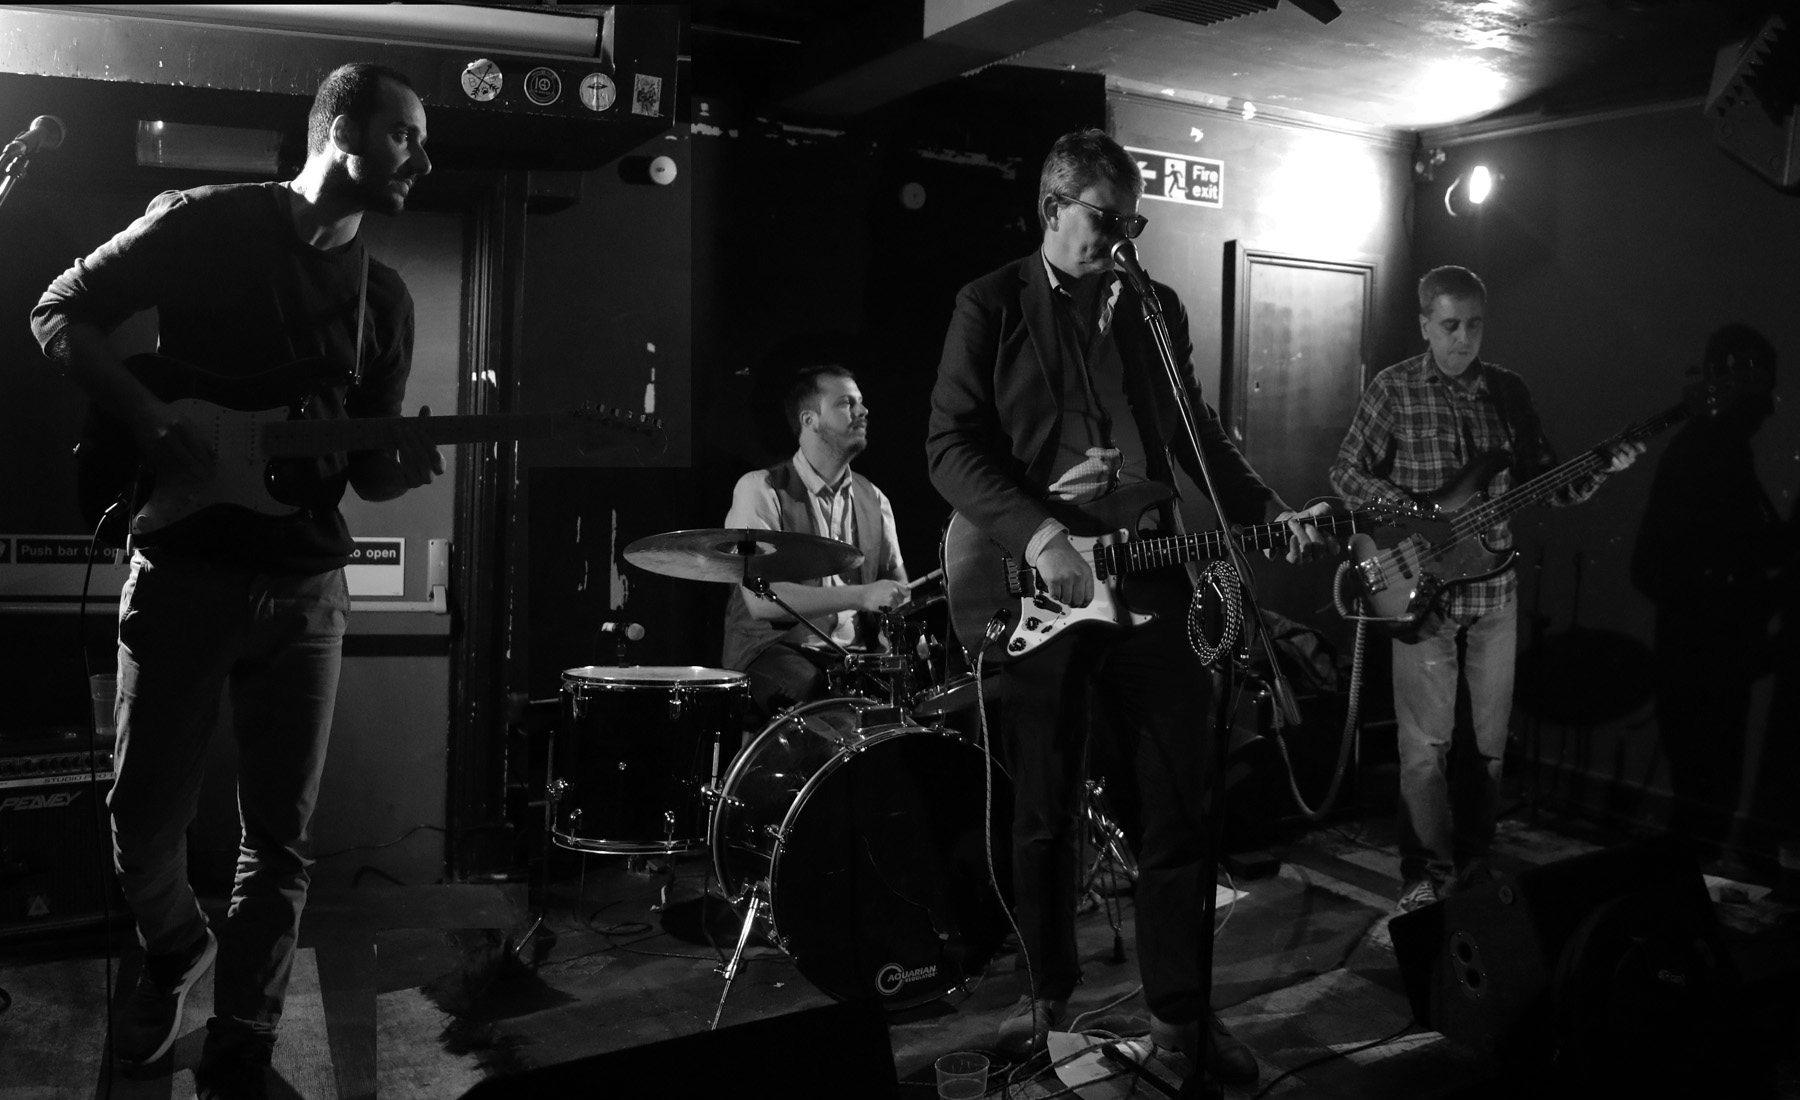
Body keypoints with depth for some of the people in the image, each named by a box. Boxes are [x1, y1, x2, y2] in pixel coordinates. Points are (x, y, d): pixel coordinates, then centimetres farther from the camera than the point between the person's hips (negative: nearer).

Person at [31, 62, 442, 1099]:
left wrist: (416, 459, -12)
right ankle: (176, 948, 38)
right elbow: (60, 312, 2)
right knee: (145, 816, 5)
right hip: (182, 572, -3)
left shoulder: (385, 296, 11)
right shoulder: (204, 222, -1)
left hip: (304, 590, 3)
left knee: (281, 843, 3)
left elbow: (368, 469, 11)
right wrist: (145, 412, -13)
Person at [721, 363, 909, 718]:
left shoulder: (873, 500, 15)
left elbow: (898, 590, 14)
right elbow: (761, 600, -17)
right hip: (772, 650, -5)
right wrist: (861, 596, -25)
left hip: (855, 656, 5)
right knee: (813, 692, -35)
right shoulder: (761, 489, -6)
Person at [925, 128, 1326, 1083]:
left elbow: (1197, 432, 21)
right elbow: (951, 444, -7)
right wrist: (1035, 535, -20)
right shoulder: (991, 305, 1)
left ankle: (1181, 1009, 17)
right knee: (1043, 811, 7)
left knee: (1180, 801, 3)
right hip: (1034, 584, -3)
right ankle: (1047, 995, 25)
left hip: (1149, 575, 3)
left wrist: (1265, 511, 7)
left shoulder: (1158, 307, 14)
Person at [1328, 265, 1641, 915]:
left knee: (1490, 735, 11)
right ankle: (1429, 875, 8)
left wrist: (1599, 470, -7)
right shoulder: (1393, 389, -4)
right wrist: (1411, 510, -16)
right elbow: (1345, 472, -3)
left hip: (1493, 586, 4)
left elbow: (1545, 483, 11)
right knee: (1427, 743, -3)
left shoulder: (1508, 391, 8)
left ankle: (1474, 860, 26)